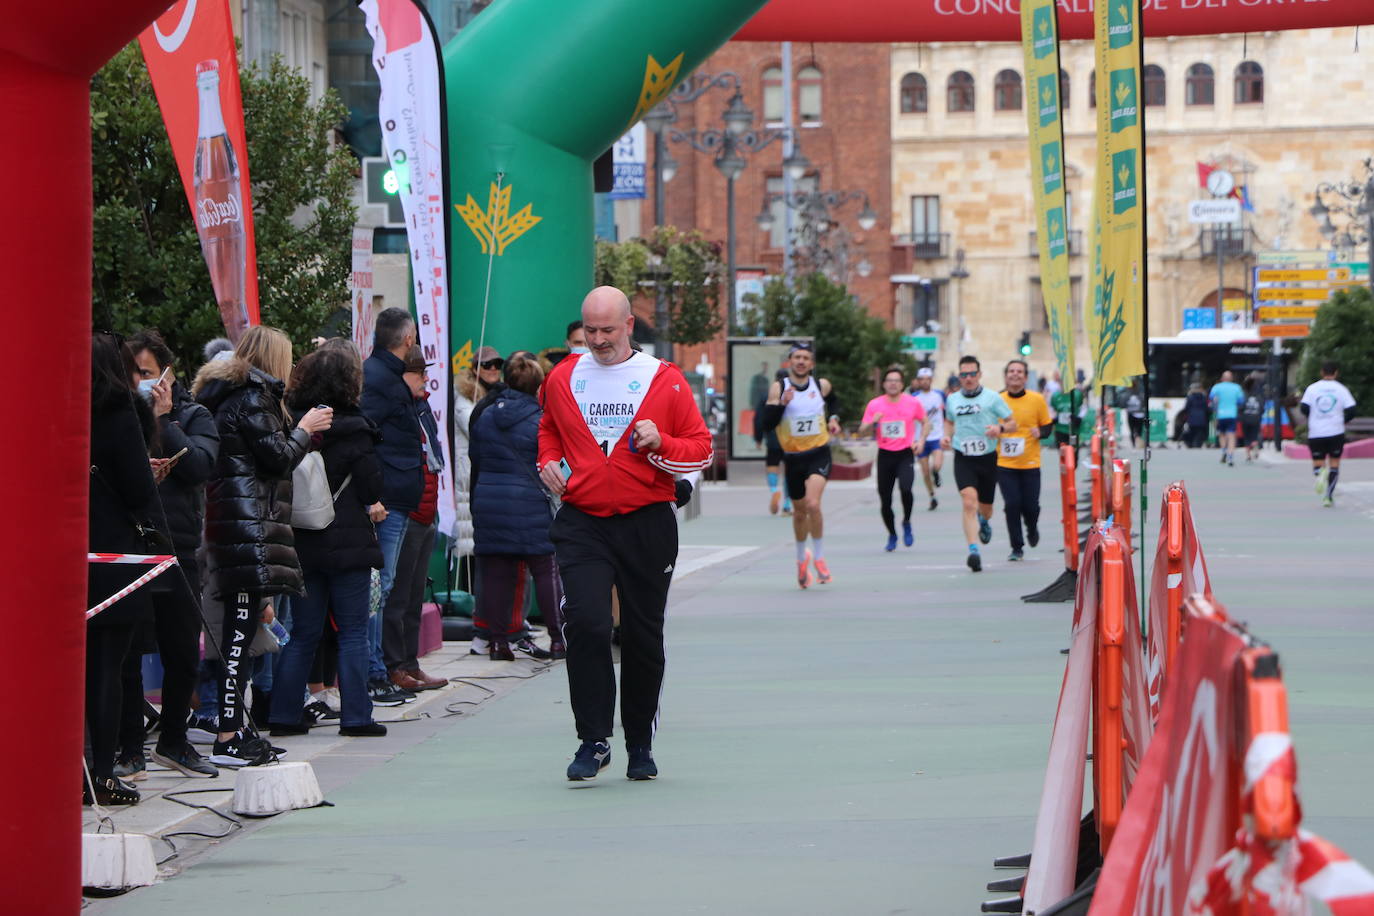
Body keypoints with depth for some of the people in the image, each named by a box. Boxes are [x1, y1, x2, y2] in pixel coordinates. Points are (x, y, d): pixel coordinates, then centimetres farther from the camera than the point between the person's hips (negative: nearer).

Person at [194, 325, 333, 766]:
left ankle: (233, 731, 15)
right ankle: (228, 739, -14)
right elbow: (278, 456, -11)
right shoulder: (252, 397, -7)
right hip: (250, 521, -10)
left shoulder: (225, 395, 22)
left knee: (238, 628, 12)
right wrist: (304, 429, 5)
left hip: (228, 521, 10)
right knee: (241, 629, -12)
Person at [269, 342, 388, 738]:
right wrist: (372, 504, 13)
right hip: (347, 540, -4)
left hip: (301, 542, 4)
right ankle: (355, 716, 2)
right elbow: (372, 487, -6)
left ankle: (284, 713, 10)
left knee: (304, 632, 12)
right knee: (353, 631, 3)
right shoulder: (352, 430, -12)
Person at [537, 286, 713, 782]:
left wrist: (661, 443, -15)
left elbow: (701, 448, 3)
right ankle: (593, 740, -10)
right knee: (586, 625, -16)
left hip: (647, 524, -1)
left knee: (643, 637, 7)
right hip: (581, 523, 1)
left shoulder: (664, 380, 0)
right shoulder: (562, 379, 7)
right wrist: (548, 460, 8)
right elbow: (549, 428, 28)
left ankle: (640, 744, 22)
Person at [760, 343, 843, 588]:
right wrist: (782, 403, -25)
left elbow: (832, 401, 26)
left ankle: (819, 558, -8)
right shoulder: (778, 388, -5)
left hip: (819, 455, -1)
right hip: (793, 457, 1)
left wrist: (833, 418, 9)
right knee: (800, 511, 13)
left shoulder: (822, 385, 0)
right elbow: (767, 423, -13)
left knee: (813, 504, -22)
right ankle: (802, 558, 38)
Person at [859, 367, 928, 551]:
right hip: (885, 455, 2)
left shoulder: (913, 403, 1)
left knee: (905, 489, -26)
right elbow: (862, 432, 3)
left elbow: (925, 422, 15)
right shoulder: (874, 405, 1)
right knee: (885, 500, 2)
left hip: (905, 454, -2)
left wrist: (921, 441, -1)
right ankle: (892, 535, 25)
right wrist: (872, 422, -17)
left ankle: (906, 523, 0)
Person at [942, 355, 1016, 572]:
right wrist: (947, 436, 5)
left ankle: (983, 521, 52)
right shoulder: (952, 400, 7)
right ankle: (973, 551, -26)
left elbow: (1012, 424, 2)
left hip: (987, 458, 0)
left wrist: (1000, 428, -19)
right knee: (969, 502, -21)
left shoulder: (992, 398, -1)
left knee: (985, 508, 13)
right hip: (963, 459, 0)